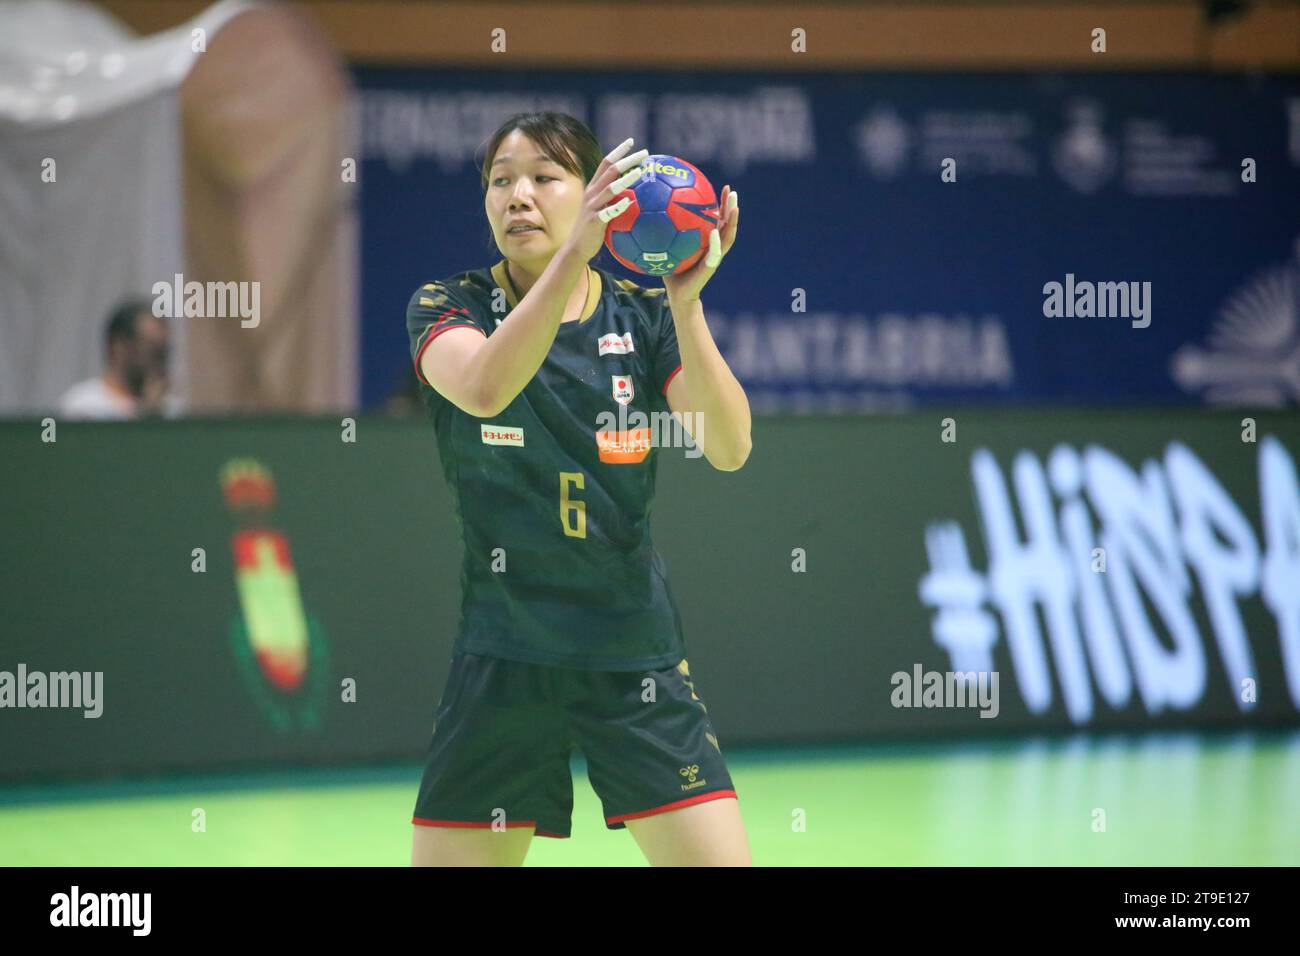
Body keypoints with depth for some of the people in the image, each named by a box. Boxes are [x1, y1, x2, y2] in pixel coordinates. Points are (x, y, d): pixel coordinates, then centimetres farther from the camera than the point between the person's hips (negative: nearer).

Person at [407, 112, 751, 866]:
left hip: (636, 660, 1)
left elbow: (729, 449, -13)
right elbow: (483, 386, -25)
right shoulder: (448, 309, -1)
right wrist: (573, 252, -36)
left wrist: (685, 303, -26)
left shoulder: (643, 317, 3)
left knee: (720, 858, -8)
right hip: (501, 658, 0)